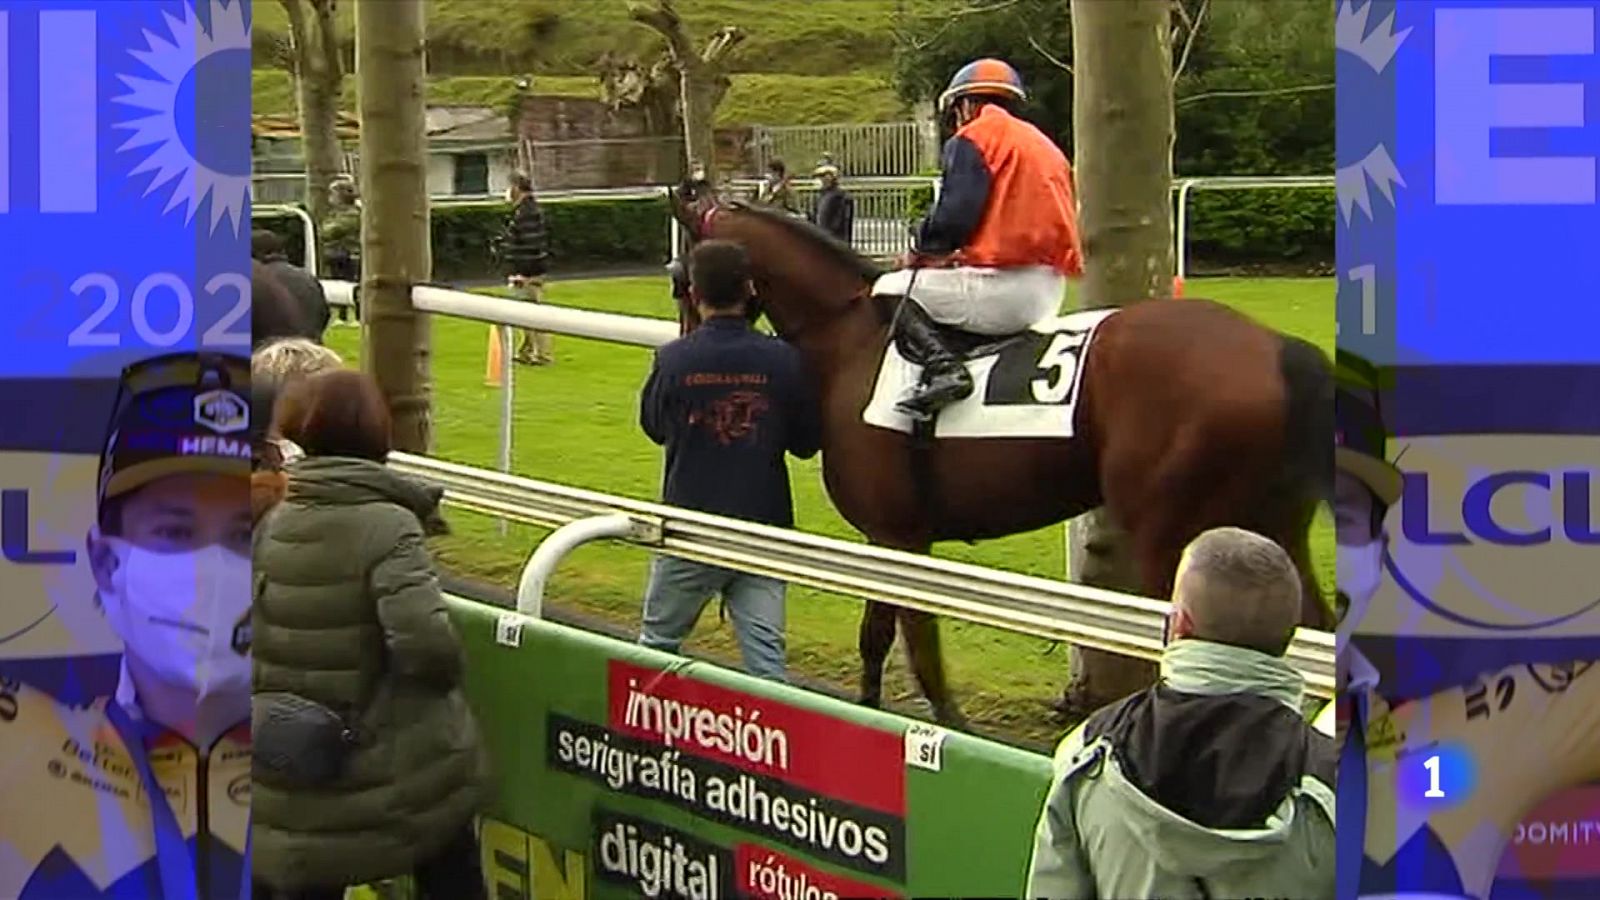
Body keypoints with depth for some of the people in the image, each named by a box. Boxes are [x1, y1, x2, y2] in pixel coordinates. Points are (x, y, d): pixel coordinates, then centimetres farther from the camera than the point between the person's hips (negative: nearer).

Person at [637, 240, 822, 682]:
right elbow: (808, 443, 3)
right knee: (765, 651, 2)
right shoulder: (783, 360, -8)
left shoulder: (673, 359, -11)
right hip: (764, 526, 1)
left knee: (658, 641, 16)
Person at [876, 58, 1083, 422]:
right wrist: (961, 255, 22)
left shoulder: (974, 138, -1)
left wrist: (921, 251, 7)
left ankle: (942, 367, -20)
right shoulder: (1045, 145, 24)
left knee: (891, 289, 2)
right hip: (1050, 291, 9)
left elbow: (955, 215, -12)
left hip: (1003, 286, -9)